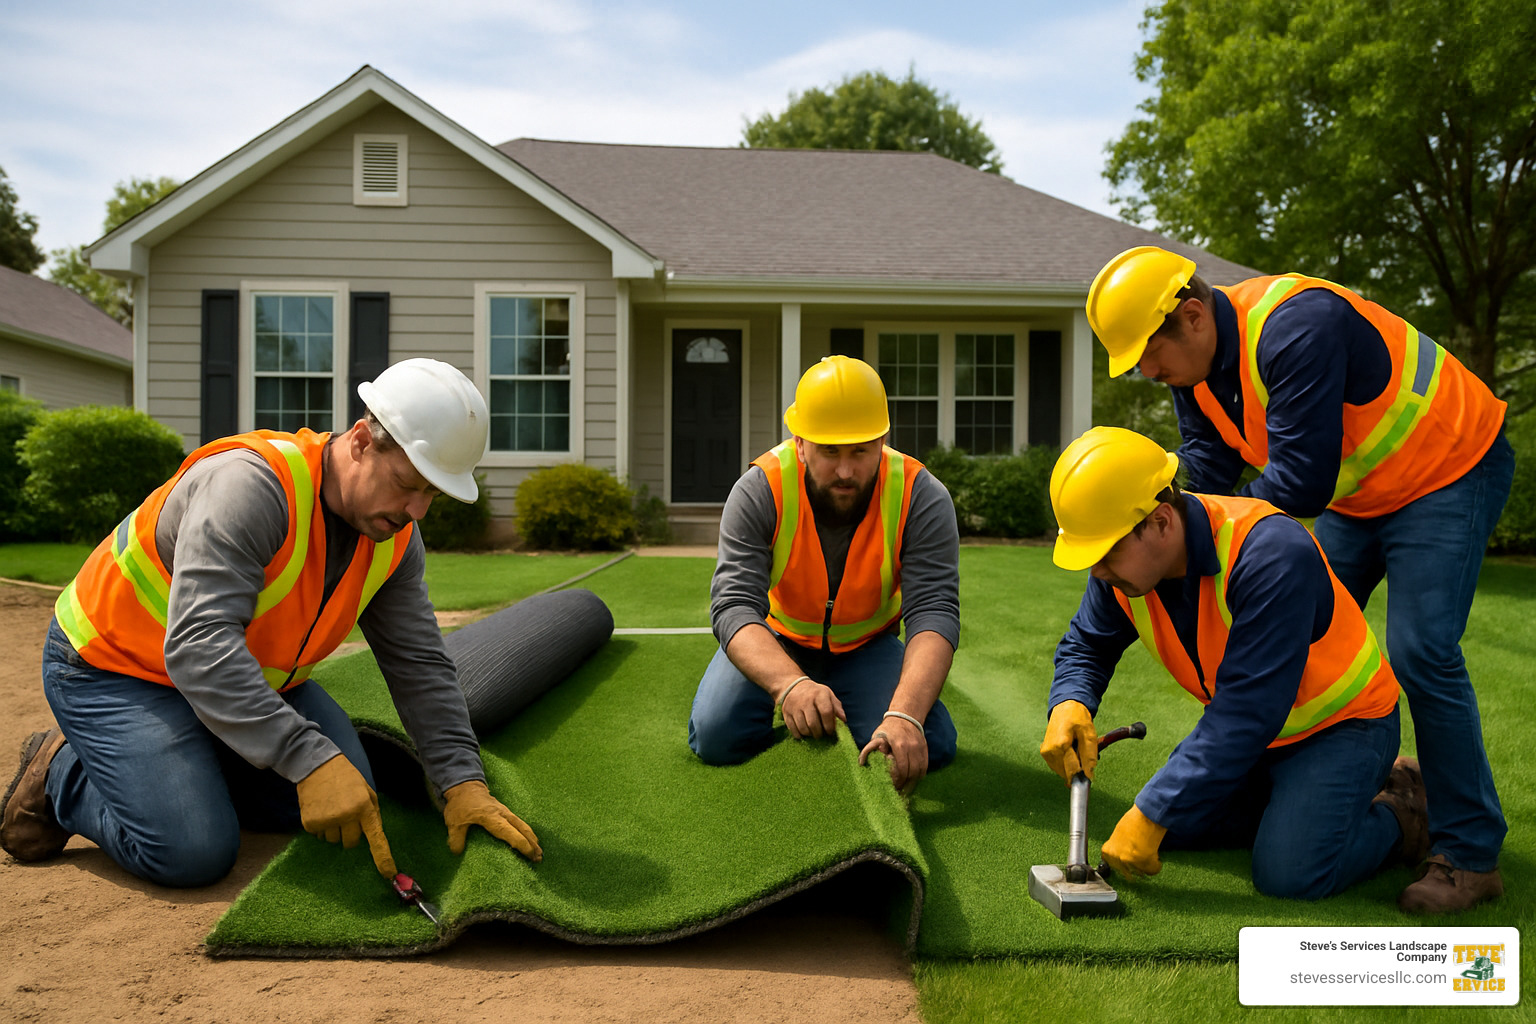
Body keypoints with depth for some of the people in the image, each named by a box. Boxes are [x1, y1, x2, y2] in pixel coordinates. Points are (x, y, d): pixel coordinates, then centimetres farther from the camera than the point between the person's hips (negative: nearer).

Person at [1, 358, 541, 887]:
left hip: (250, 671, 7)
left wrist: (462, 783, -19)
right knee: (194, 853, -21)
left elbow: (421, 665, -7)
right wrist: (309, 759, -48)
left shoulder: (394, 537, -10)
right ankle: (63, 773, 7)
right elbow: (198, 645, -42)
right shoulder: (250, 483, -34)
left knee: (350, 800, -2)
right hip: (114, 665, -7)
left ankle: (187, 768, 17)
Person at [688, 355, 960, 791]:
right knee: (716, 737, -21)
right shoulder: (759, 491, -28)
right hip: (775, 641, 0)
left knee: (927, 746, -19)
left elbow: (934, 612, -35)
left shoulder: (921, 497, -26)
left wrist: (904, 715, -53)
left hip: (867, 644, 1)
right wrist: (790, 684, -57)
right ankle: (794, 707, 13)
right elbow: (734, 606, -36)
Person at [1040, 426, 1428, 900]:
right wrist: (1069, 705, -22)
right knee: (1172, 825, 2)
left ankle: (1396, 816, 7)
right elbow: (1086, 645, 3)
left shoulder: (1271, 555, -36)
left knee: (1290, 872, -22)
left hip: (1343, 721, -7)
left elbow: (1247, 712, -36)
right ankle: (1291, 796, 19)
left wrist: (1152, 814, -34)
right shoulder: (1123, 564, -14)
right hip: (1251, 726, 7)